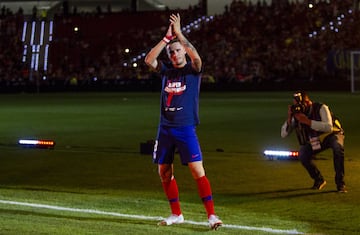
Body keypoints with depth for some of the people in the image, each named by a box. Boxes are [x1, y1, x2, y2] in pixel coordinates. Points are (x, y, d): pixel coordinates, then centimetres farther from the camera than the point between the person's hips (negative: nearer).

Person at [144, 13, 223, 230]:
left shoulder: (193, 69, 0)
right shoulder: (166, 70, 9)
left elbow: (196, 57, -23)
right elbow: (149, 60, -9)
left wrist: (178, 33, -19)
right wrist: (166, 37, -12)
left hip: (186, 129, -5)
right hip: (165, 129, 5)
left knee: (198, 171, -13)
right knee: (164, 172, 8)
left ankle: (212, 215, -11)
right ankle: (176, 214, 21)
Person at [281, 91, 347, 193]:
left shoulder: (321, 108, -25)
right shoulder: (296, 114, -13)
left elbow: (329, 127, -41)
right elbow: (283, 134, -13)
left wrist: (307, 121, -43)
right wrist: (289, 118, -30)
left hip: (332, 135, -4)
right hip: (314, 140, 4)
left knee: (338, 147, -37)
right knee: (302, 154, -24)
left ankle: (340, 183, -27)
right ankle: (319, 180, -2)